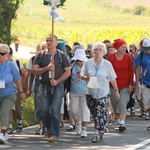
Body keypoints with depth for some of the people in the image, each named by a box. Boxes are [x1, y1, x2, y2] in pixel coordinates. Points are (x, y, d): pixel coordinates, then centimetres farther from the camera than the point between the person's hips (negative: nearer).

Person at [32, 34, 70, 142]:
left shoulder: (62, 55, 4)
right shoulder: (41, 55, 9)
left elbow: (68, 72, 1)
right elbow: (34, 70, 2)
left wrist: (57, 81, -11)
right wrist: (47, 68, -14)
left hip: (57, 86, -2)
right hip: (44, 86, 2)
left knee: (55, 111, -8)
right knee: (44, 110, 1)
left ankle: (55, 134, -5)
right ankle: (50, 129, 25)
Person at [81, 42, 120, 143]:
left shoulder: (107, 64, -1)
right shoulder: (87, 63, 3)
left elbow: (112, 79, 5)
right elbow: (82, 76, 8)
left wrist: (116, 91, 8)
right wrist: (87, 77, -14)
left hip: (103, 93, -3)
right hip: (91, 92, 3)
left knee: (100, 114, -10)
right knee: (95, 114, 7)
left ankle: (97, 134, -10)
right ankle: (101, 132, 21)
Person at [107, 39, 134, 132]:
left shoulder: (128, 57, -1)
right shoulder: (110, 58, -2)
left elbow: (131, 72, 0)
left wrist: (131, 84, -6)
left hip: (125, 85, -1)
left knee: (122, 104, -14)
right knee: (115, 104, 8)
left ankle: (122, 123, -18)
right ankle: (119, 121, 24)